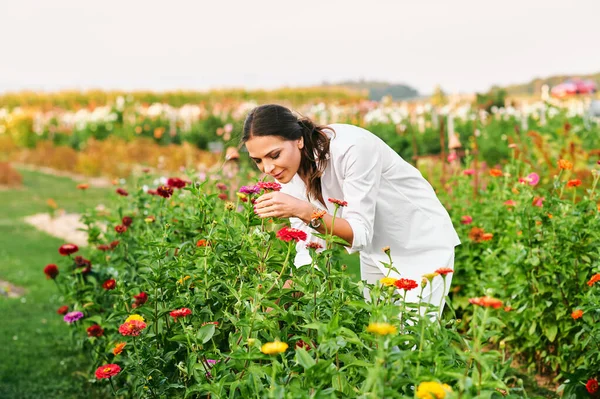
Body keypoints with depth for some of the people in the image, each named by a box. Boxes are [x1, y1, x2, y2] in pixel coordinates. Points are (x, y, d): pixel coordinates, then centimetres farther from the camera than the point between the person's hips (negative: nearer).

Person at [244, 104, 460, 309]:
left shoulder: (351, 148, -31)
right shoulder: (290, 167, -12)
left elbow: (360, 233, -33)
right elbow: (308, 245, -11)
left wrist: (304, 211, -46)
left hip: (423, 246, -6)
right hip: (375, 251, 6)